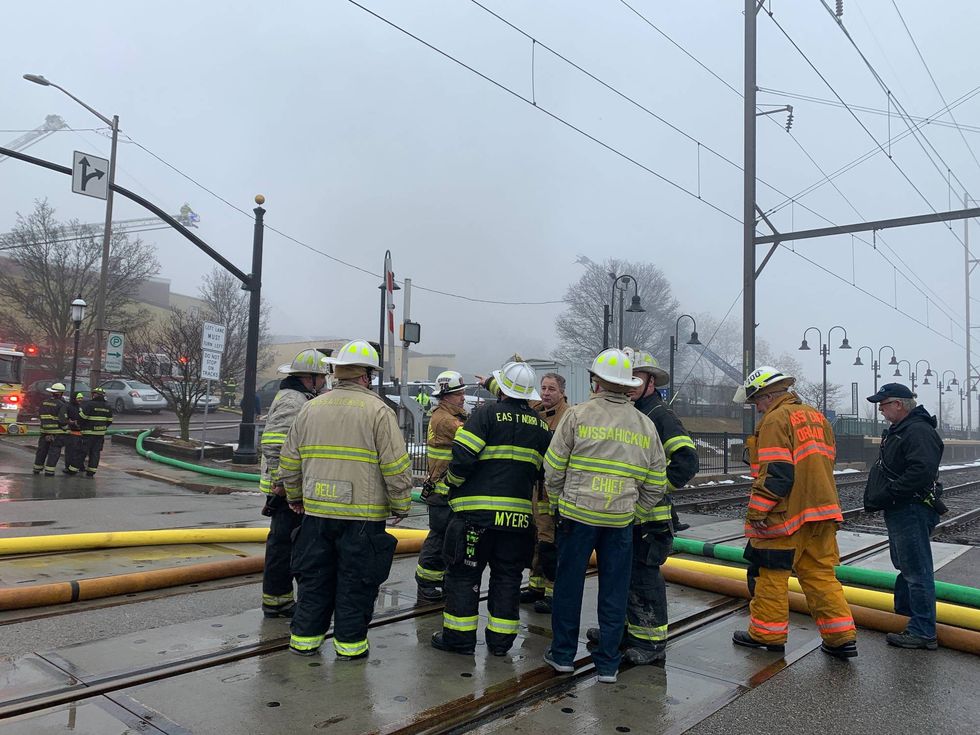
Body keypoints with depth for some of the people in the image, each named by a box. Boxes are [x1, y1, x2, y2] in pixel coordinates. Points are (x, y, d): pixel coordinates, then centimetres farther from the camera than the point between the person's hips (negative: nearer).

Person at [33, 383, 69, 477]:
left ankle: (37, 469, 26)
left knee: (42, 450, 16)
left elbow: (39, 415, 13)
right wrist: (65, 428, -2)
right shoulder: (62, 405, -14)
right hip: (58, 432, -6)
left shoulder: (44, 402, 6)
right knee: (54, 451, 0)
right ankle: (49, 471, -2)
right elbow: (63, 420, -18)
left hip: (44, 430, 6)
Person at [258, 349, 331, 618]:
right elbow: (272, 443, -24)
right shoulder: (293, 401, -16)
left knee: (283, 542, 16)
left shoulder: (297, 399, 18)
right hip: (287, 487, -11)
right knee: (283, 543, -4)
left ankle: (280, 598, 26)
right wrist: (280, 481, -22)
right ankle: (275, 600, 5)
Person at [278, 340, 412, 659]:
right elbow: (397, 467, -11)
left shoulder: (310, 408, 7)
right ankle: (349, 643, 18)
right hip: (362, 516, -4)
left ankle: (304, 638, 26)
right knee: (355, 582, 8)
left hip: (316, 512, 5)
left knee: (314, 577, 17)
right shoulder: (377, 411, -9)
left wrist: (295, 498, 28)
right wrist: (400, 506, 2)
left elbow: (289, 462, 14)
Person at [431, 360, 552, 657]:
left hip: (477, 510, -4)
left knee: (463, 574, 7)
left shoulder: (487, 414, -8)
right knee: (507, 577, 14)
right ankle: (500, 639, 20)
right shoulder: (541, 426, 9)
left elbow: (462, 458, -15)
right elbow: (546, 470, 12)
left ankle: (459, 637, 12)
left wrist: (454, 482, 3)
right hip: (519, 514, 5)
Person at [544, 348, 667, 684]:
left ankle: (562, 654, 23)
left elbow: (553, 468, -4)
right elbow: (656, 483, 7)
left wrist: (556, 504, 10)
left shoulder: (578, 414, -6)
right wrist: (636, 515, 15)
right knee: (614, 591, 12)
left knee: (568, 585, 11)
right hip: (621, 520, 2)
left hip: (577, 514, -2)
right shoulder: (645, 425, 5)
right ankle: (608, 664, 19)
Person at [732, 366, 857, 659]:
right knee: (821, 574, 13)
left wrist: (756, 511, -16)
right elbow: (826, 462, 21)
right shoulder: (816, 416, 14)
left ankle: (767, 633, 14)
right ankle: (842, 637, 13)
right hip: (822, 512, 8)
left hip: (785, 515, -8)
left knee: (770, 574, 5)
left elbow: (776, 473, -20)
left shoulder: (775, 419, -13)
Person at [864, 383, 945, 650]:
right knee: (905, 566, 22)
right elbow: (884, 470, 23)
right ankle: (903, 611, 37)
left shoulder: (919, 432, -19)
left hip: (912, 513, -11)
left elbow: (922, 473, -31)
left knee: (916, 571, -4)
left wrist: (885, 495, -25)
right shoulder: (897, 431, 16)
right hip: (900, 512, 11)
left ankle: (923, 633, 4)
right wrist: (874, 497, 10)